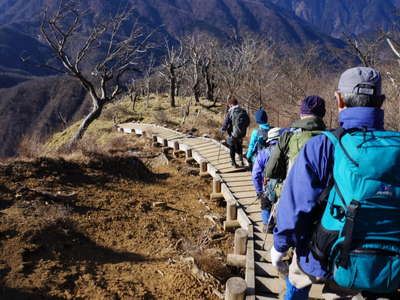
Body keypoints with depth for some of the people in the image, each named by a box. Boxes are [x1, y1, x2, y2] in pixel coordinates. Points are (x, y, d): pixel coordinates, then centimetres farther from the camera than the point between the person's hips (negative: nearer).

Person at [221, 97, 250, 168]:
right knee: (239, 147, 26)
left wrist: (222, 129, 2)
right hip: (241, 133, 4)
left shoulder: (230, 113, -17)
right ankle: (241, 160, 23)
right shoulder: (243, 111, -4)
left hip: (233, 134, -4)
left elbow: (225, 123, -17)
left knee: (232, 148, 13)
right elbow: (248, 122, 4)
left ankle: (234, 163, 22)